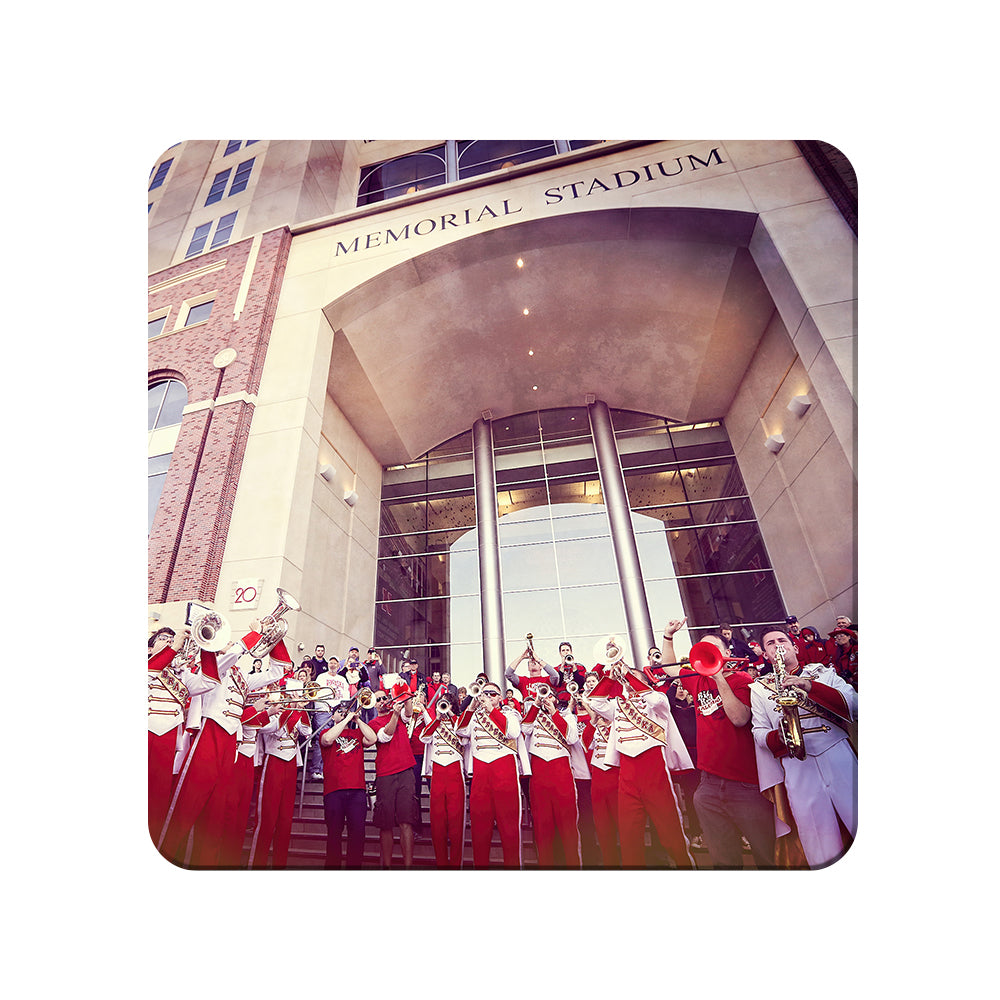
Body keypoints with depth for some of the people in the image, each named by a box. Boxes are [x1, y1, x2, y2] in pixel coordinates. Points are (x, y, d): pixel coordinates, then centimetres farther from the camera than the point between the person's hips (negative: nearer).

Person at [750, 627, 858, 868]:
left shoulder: (822, 672, 13)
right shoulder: (758, 688, 12)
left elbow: (853, 704, -3)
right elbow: (759, 732, 7)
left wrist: (810, 687, -15)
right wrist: (778, 736, -15)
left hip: (841, 757, 0)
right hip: (797, 767, 0)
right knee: (822, 851, -1)